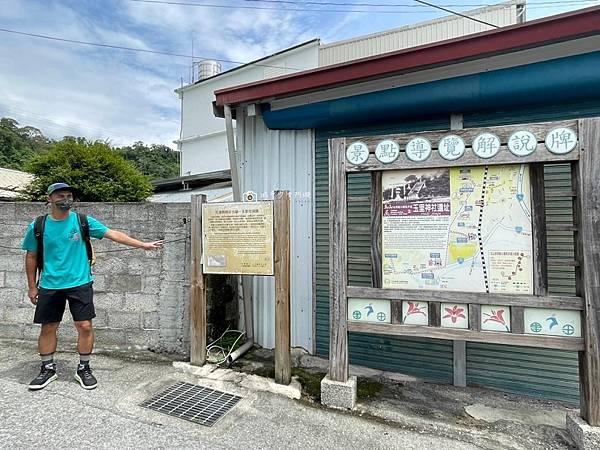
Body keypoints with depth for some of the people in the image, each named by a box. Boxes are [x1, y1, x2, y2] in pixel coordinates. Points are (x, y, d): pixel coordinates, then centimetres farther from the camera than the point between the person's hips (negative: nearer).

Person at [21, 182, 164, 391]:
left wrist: (144, 245, -11)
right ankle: (48, 369, 32)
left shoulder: (82, 221, -3)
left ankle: (84, 368, 18)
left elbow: (113, 234, -6)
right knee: (48, 328, 11)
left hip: (79, 284, -1)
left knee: (85, 326, -1)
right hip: (49, 286, 1)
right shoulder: (38, 226, 0)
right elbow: (31, 257, 9)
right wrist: (32, 287, 10)